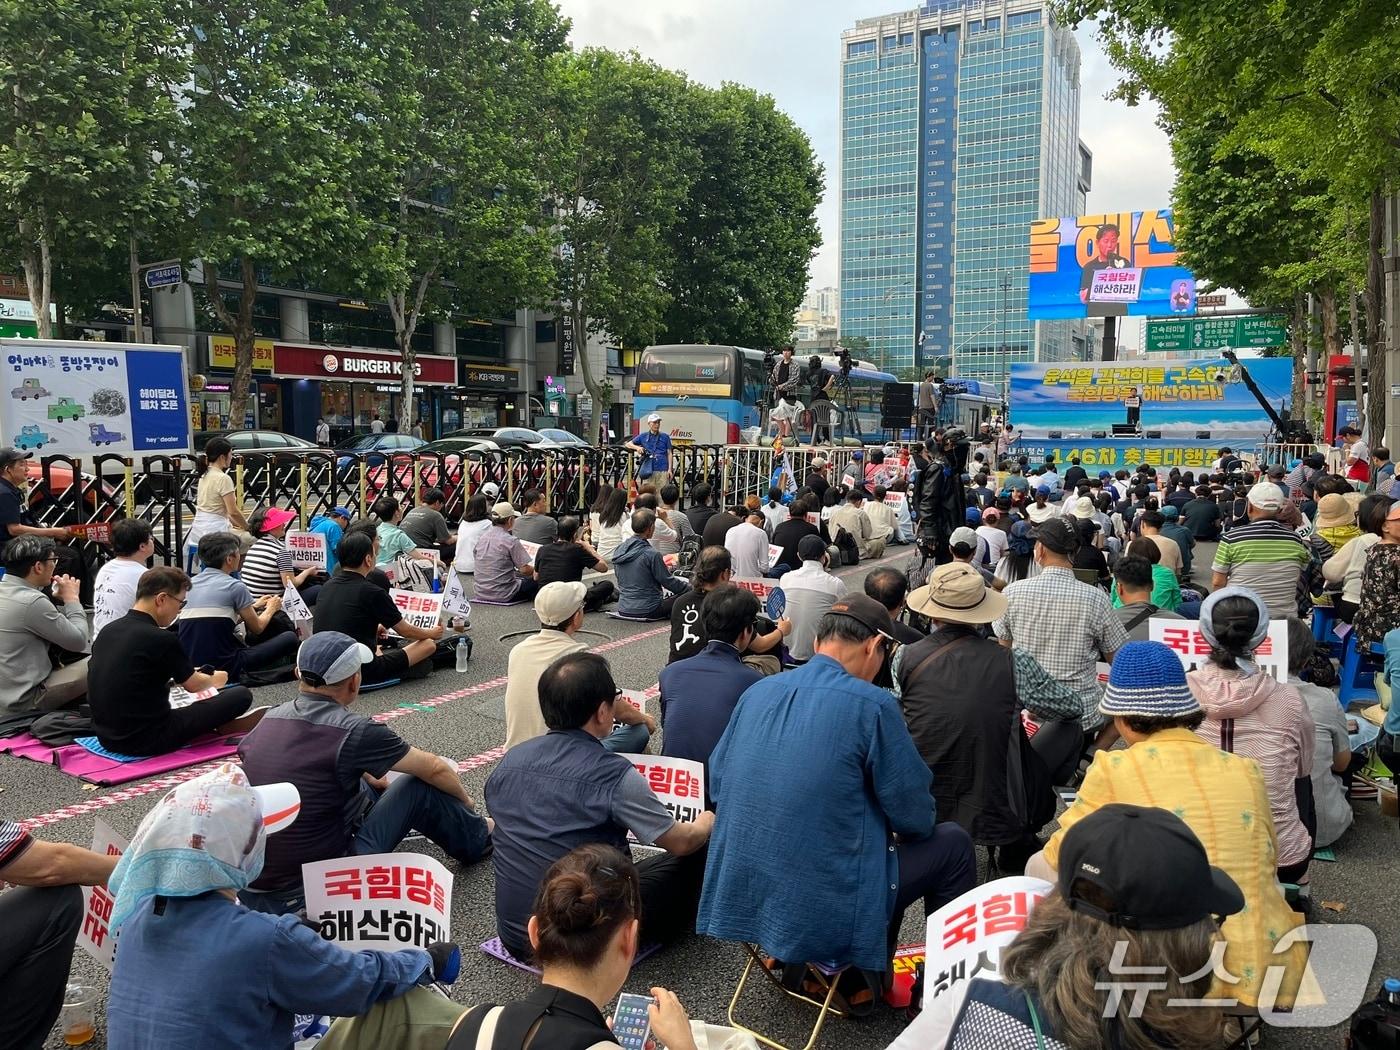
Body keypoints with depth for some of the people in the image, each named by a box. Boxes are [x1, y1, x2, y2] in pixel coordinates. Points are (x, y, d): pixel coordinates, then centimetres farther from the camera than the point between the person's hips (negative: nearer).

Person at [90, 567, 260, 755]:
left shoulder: (107, 631, 5)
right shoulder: (163, 639, -17)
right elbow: (194, 685, 0)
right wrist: (215, 680, 24)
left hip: (106, 738, 8)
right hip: (148, 741, -8)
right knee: (241, 695, -2)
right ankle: (218, 729, 25)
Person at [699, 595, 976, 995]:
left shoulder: (757, 692, 1)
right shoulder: (872, 705, -16)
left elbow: (717, 783, 11)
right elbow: (916, 819, -9)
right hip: (825, 911, -6)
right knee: (954, 844, 15)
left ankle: (860, 978, 31)